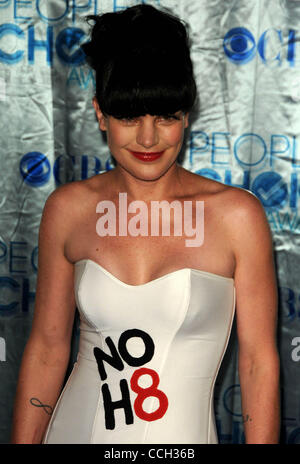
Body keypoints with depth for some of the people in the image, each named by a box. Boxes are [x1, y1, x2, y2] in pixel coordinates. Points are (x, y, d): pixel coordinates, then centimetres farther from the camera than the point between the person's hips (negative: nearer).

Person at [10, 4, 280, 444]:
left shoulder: (236, 213, -12)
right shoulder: (67, 209, -4)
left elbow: (259, 361, -8)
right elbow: (47, 346, 1)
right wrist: (23, 441, 1)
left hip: (179, 435, -1)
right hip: (73, 427, 2)